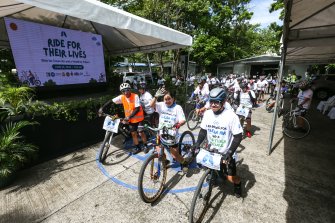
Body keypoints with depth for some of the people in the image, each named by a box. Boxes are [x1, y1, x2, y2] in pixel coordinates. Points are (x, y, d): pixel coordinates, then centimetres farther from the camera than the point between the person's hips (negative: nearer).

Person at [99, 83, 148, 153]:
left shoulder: (135, 96, -22)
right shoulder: (121, 97, -10)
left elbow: (137, 109, -25)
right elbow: (111, 101, -5)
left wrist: (129, 117, -32)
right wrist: (102, 107, -13)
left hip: (138, 117, -4)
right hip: (130, 119, 4)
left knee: (141, 132, -2)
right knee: (133, 133, 10)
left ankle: (145, 145, 20)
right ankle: (137, 147, 27)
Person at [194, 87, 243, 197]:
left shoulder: (231, 116, -23)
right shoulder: (207, 113, -10)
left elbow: (238, 136, -18)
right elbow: (203, 131, -1)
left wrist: (230, 152, -25)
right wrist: (197, 144, -11)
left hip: (226, 153, -3)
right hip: (211, 151, 4)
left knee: (231, 178, 4)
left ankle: (238, 184, 39)